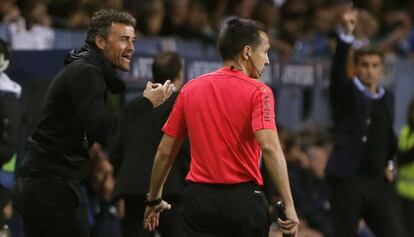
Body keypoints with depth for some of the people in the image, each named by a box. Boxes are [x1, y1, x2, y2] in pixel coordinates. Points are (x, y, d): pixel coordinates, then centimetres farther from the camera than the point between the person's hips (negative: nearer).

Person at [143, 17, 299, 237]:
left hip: (198, 197, 3)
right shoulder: (258, 92, -5)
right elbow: (269, 147, -19)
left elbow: (165, 151, 11)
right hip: (243, 199, -3)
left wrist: (154, 199, 23)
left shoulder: (190, 89, 9)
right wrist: (288, 205, -21)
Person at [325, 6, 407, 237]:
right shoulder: (346, 92, -1)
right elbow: (338, 70, -22)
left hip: (380, 182, 4)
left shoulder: (387, 98, 15)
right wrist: (347, 34, -36)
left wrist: (389, 163, 15)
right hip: (348, 180, -4)